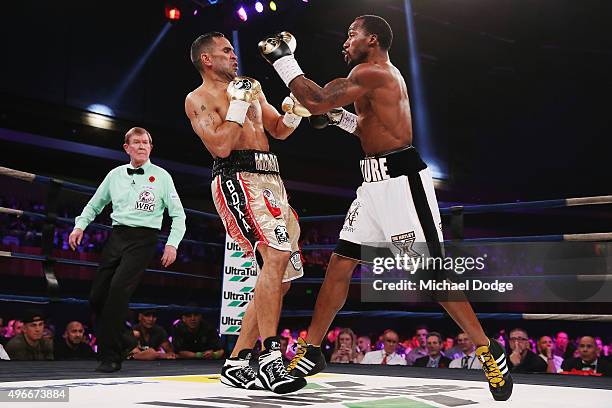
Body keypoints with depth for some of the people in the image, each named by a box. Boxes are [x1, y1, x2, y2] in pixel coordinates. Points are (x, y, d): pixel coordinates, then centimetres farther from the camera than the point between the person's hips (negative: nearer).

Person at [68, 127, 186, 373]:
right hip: (116, 236, 5)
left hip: (143, 239, -5)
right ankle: (118, 345, 17)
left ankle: (111, 357, -13)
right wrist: (80, 226, 10)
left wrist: (172, 244, -7)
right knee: (97, 296, -2)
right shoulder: (115, 175, 14)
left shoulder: (161, 176, 4)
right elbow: (94, 205, 25)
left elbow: (178, 215, 4)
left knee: (118, 290, -21)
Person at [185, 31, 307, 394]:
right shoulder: (199, 99, 3)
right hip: (238, 178, -8)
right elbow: (221, 147, -12)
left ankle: (236, 363, 10)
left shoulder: (250, 87, 25)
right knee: (277, 254, -29)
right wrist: (239, 102, -7)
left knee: (280, 279, 4)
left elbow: (278, 130, 27)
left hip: (271, 179, 8)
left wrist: (293, 113, 7)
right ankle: (270, 357, -27)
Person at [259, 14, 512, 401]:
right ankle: (311, 352, 17)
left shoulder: (371, 72, -12)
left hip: (401, 179, -10)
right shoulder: (384, 75, 19)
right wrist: (339, 117, 17)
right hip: (376, 181, 10)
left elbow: (316, 101, -20)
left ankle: (488, 351, 2)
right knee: (340, 264, 9)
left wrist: (283, 59, -10)